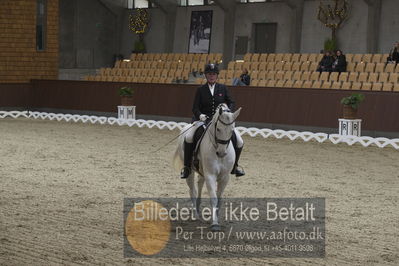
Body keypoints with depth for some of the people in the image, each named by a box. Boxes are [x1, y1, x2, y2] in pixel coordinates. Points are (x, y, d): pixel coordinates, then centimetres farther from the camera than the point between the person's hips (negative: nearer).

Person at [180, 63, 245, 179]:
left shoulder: (222, 88, 7)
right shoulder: (201, 90, 3)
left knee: (239, 142, -11)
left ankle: (234, 165, 14)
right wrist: (200, 115, -23)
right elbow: (195, 108, -1)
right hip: (204, 120, -1)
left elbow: (231, 102, 7)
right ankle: (186, 166, -11)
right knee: (188, 138, -26)